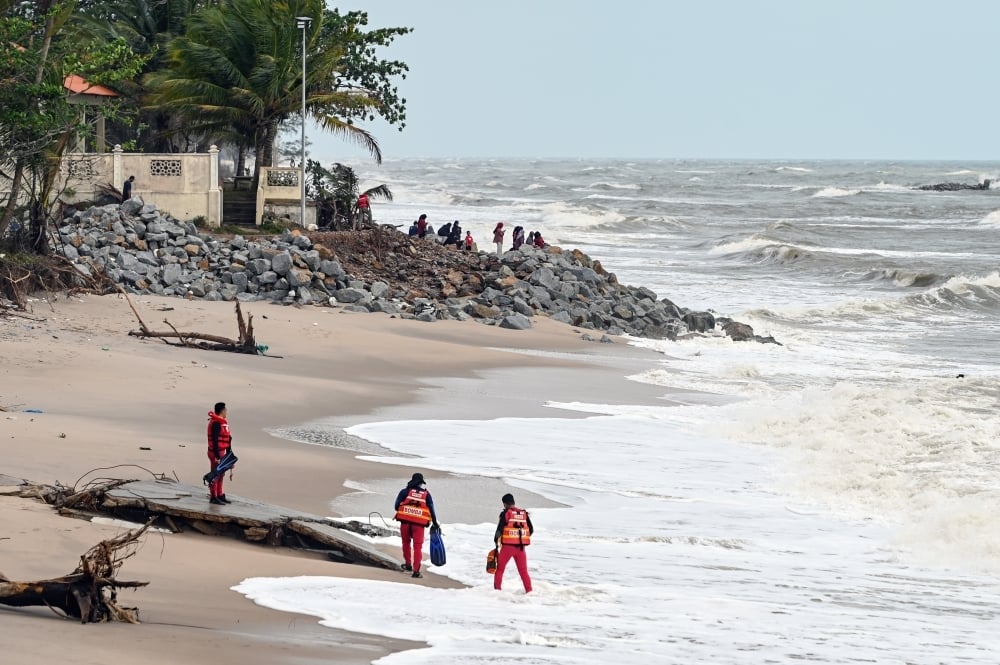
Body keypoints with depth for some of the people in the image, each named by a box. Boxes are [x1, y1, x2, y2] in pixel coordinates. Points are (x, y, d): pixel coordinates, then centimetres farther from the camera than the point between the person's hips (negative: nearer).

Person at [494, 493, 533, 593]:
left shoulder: (506, 513, -6)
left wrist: (496, 539, 6)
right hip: (521, 547, 3)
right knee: (523, 571, 10)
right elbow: (531, 530, 11)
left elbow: (499, 529, -12)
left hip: (507, 546, -3)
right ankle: (529, 591, 2)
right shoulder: (524, 513, 7)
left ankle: (497, 589, 9)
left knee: (500, 569, 12)